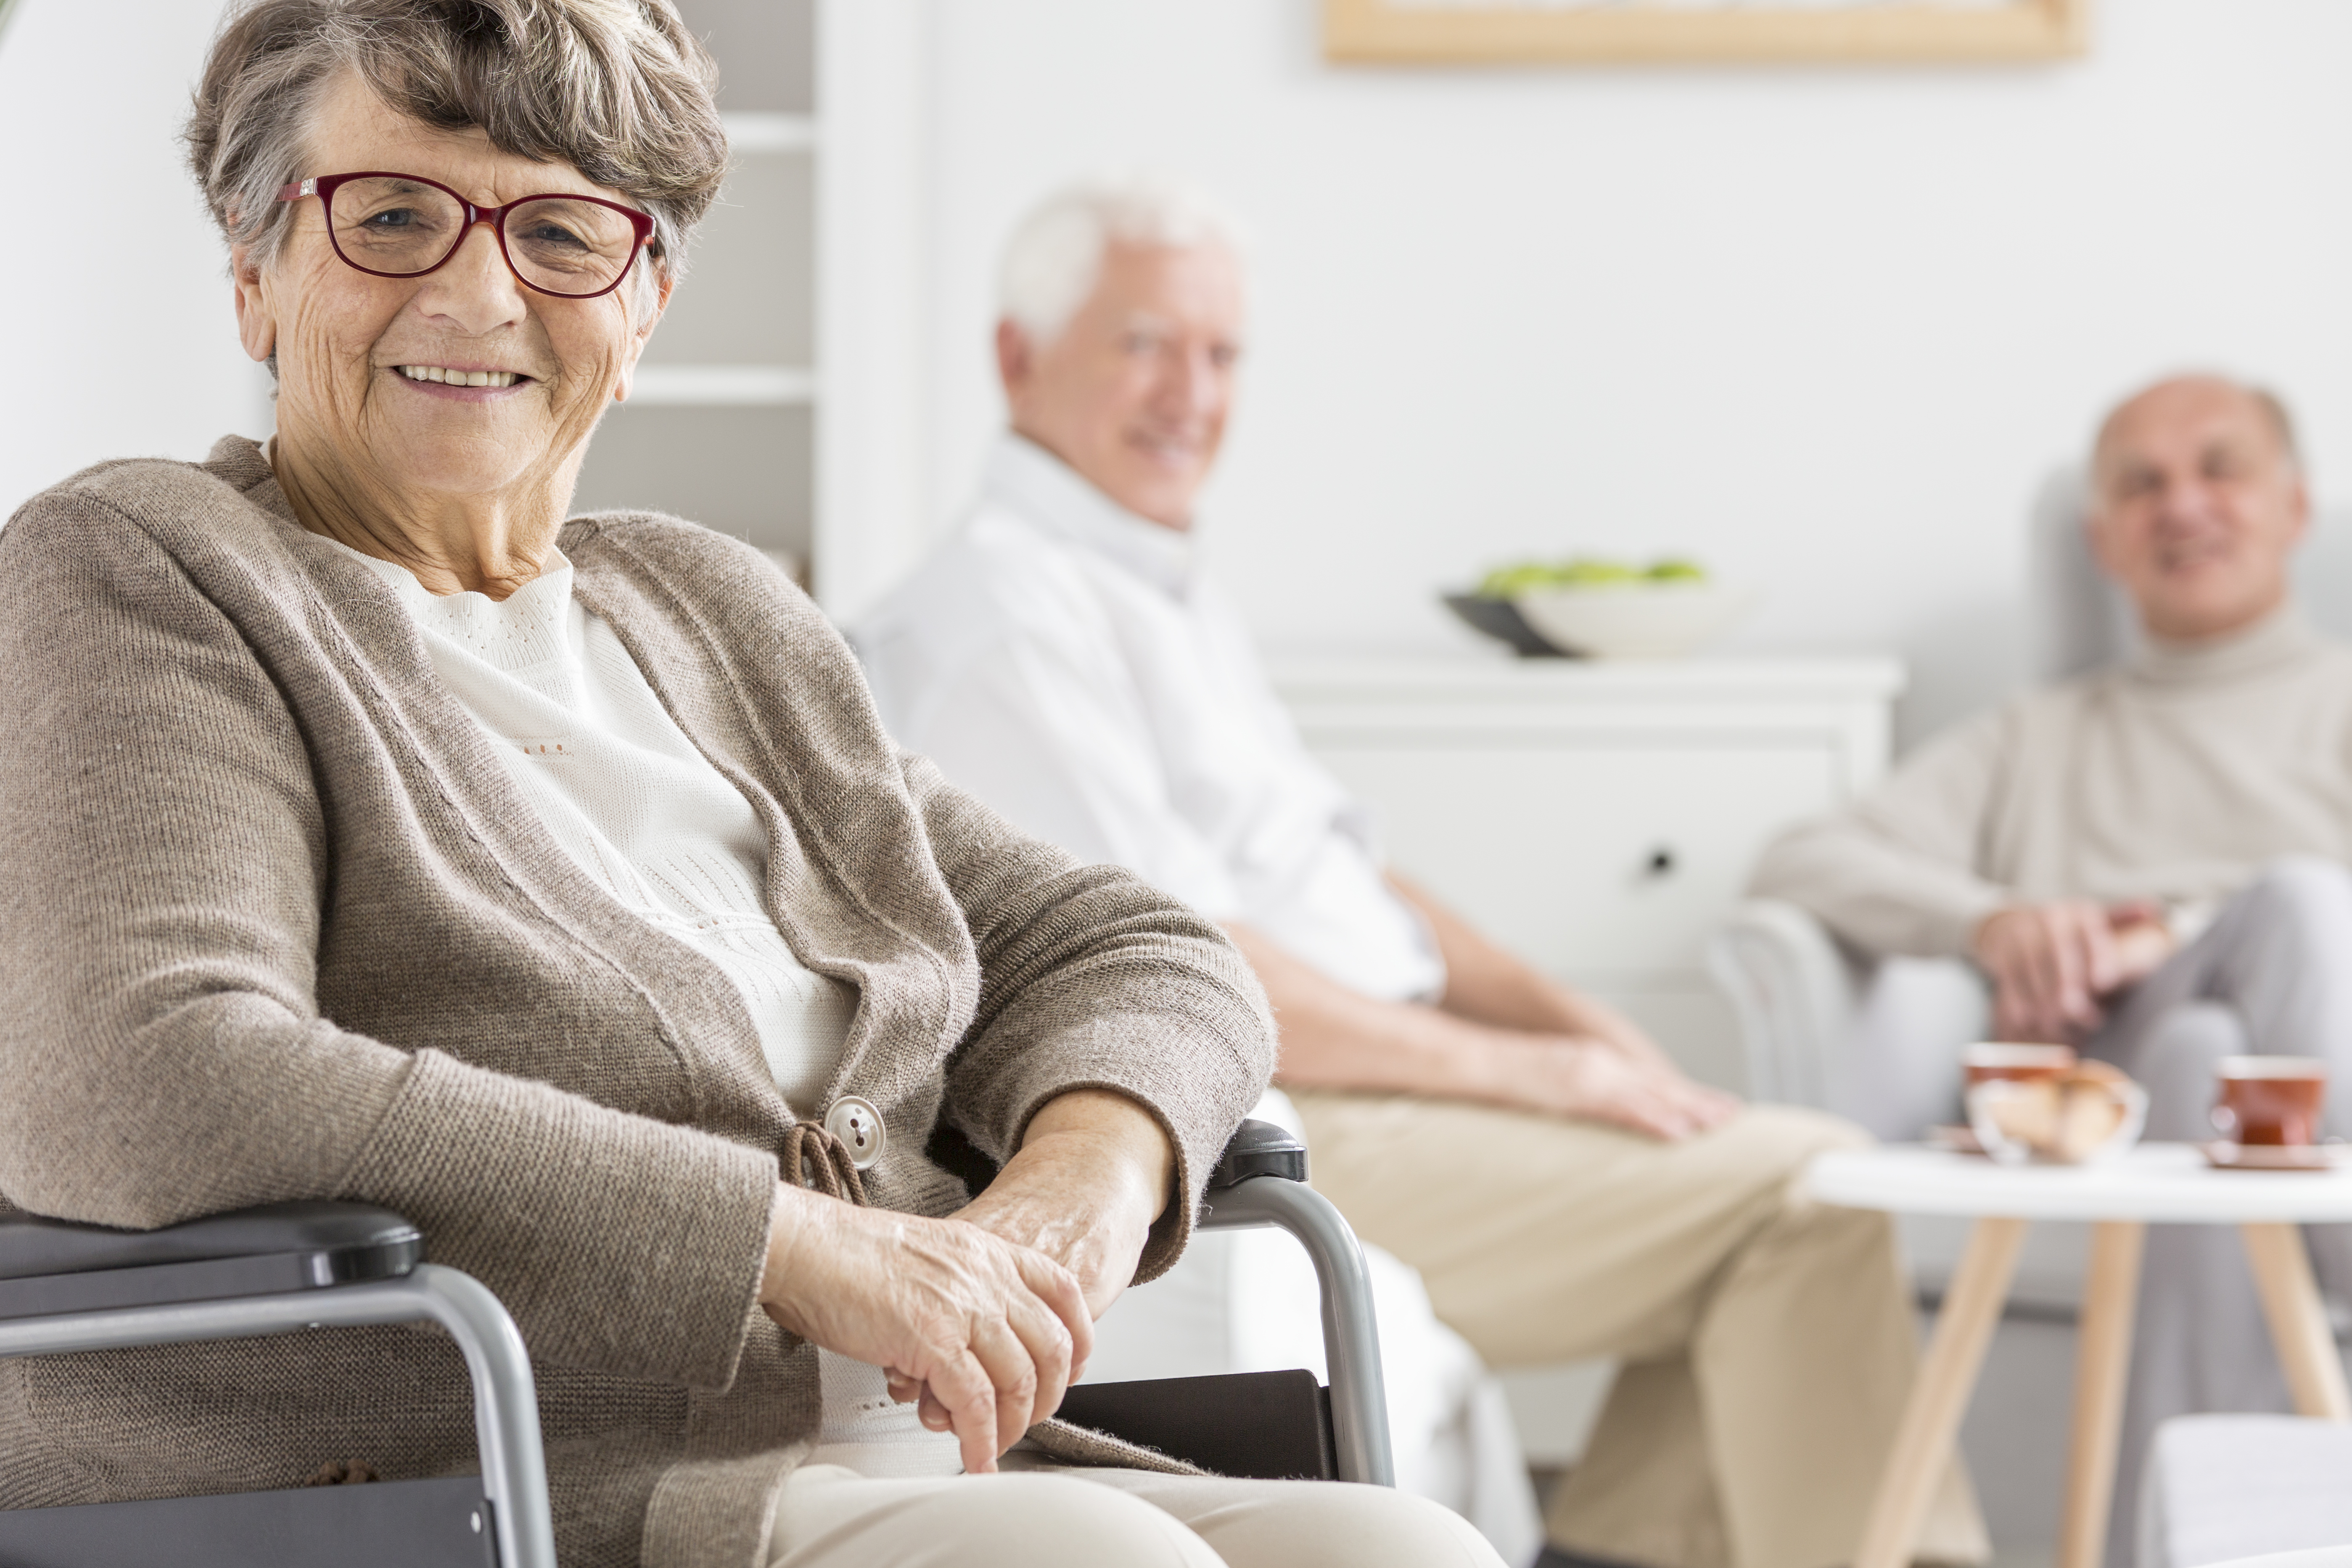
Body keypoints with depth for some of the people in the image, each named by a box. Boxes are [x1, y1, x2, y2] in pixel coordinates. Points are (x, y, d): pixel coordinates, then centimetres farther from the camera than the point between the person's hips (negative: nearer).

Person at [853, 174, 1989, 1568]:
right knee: (1797, 1191, -16)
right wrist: (1520, 1068, -15)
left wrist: (1568, 1018, 6)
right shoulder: (1001, 612, -12)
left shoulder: (1176, 597, 21)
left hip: (1360, 1096, 10)